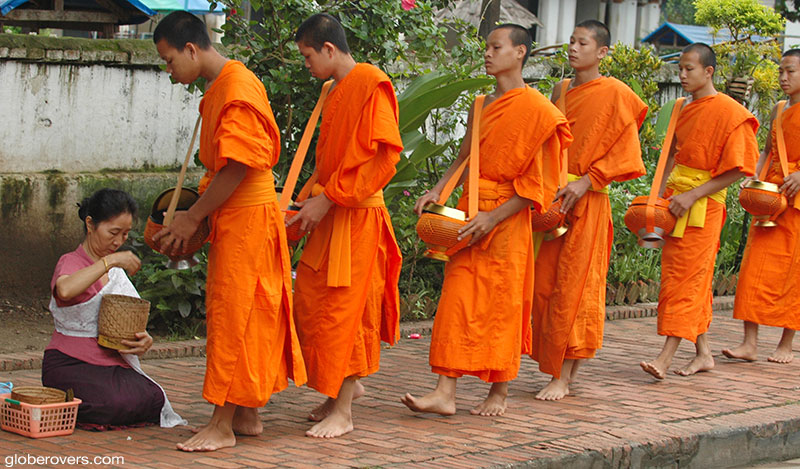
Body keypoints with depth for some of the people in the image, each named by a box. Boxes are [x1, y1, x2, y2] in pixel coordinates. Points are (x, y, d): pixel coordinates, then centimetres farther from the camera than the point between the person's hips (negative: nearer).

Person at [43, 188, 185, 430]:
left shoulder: (117, 270, 20)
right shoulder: (71, 262, -3)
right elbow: (65, 290, -31)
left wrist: (144, 340, -6)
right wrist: (109, 261, -27)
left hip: (114, 365, 7)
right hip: (70, 365, -7)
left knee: (153, 399, -22)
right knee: (116, 403, -33)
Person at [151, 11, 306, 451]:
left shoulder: (238, 88, -17)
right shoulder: (219, 88, 14)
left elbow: (238, 168, -21)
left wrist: (193, 218, -15)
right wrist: (194, 213, 12)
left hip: (247, 217, -10)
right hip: (231, 218, 10)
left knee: (233, 319, -7)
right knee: (242, 319, 12)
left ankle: (222, 426, -4)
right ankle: (247, 415, 18)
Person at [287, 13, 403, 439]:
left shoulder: (371, 84, -12)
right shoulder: (335, 92, 15)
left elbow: (383, 155, -19)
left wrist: (328, 198, -18)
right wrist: (311, 198, 9)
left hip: (357, 218, -9)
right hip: (330, 216, 9)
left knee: (342, 310, -6)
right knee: (310, 303, 9)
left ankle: (342, 412, 0)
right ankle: (348, 385, 24)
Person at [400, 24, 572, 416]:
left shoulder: (536, 110, -9)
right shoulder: (481, 106, 13)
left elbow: (536, 184, -11)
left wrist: (493, 218, -16)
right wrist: (437, 190, 2)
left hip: (506, 218, -6)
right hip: (470, 210, 6)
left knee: (501, 304, 1)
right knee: (458, 300, -1)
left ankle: (499, 393, 14)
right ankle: (445, 393, -3)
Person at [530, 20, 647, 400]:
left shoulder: (614, 94, -5)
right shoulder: (561, 91, 15)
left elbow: (622, 154, -8)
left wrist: (586, 182, -17)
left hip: (586, 203, -6)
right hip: (552, 200, 6)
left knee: (573, 289, -6)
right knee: (544, 286, 4)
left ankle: (564, 376, -3)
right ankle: (558, 368, 14)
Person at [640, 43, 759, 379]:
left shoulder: (730, 113, -11)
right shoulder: (685, 111, 12)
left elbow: (737, 169, -13)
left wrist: (692, 196, -19)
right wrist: (661, 193, 6)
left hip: (703, 206, -7)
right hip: (677, 200, 7)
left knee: (685, 278, -10)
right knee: (693, 279, 10)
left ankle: (666, 357, -14)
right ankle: (703, 353, 17)